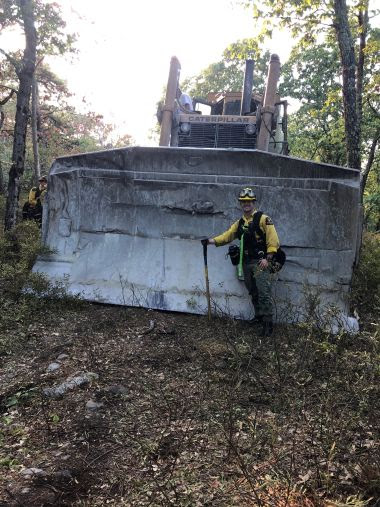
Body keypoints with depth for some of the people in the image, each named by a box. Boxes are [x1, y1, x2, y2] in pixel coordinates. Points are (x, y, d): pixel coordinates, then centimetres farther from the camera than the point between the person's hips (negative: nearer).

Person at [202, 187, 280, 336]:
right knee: (253, 293, 15)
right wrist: (212, 240, -4)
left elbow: (273, 240, -12)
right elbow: (227, 235, 9)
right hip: (247, 263, 7)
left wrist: (268, 258, -18)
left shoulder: (263, 219, -7)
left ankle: (268, 323, -5)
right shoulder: (240, 223, 14)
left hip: (261, 262, -7)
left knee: (264, 293, -11)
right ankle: (259, 317, 29)